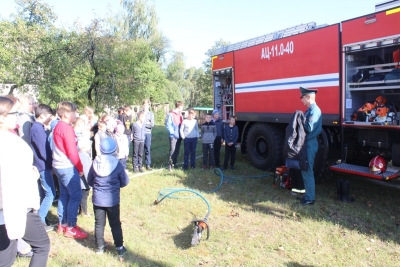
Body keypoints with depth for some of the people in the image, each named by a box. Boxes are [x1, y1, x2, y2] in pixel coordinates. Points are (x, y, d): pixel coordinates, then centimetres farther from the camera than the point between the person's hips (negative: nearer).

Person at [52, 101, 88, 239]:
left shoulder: (58, 127, 12)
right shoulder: (67, 128, -17)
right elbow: (72, 151, -19)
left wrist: (77, 166, 13)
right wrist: (80, 168, -8)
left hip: (59, 166, 10)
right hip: (68, 167, -10)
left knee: (64, 195, 16)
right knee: (76, 196, -3)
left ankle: (62, 225, 25)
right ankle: (70, 228, 4)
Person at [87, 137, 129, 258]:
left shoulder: (95, 163, -8)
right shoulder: (117, 164, -16)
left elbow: (89, 181, 4)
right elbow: (125, 182, -5)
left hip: (97, 199, 2)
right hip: (112, 200, -2)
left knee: (99, 224, 16)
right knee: (115, 224, 11)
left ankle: (100, 247, 27)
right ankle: (120, 248, 18)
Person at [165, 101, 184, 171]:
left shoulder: (180, 115, 12)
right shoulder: (171, 114, -8)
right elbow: (168, 125, -10)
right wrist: (173, 133, -14)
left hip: (179, 136, 7)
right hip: (173, 136, -6)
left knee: (177, 150, 10)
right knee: (172, 150, -9)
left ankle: (174, 163, 21)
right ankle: (170, 165, 0)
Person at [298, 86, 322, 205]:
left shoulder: (314, 110, -17)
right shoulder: (310, 110, 13)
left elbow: (310, 128, -25)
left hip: (310, 144, -10)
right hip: (307, 143, 10)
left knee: (307, 171, -3)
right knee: (305, 170, 16)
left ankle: (310, 198, 7)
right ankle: (308, 194, 28)